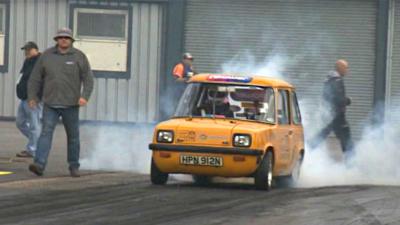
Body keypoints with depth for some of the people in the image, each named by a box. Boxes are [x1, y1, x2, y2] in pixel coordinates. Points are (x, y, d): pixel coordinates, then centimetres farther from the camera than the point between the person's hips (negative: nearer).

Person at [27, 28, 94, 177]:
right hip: (50, 104, 1)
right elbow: (36, 78, 9)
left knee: (73, 136, 8)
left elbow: (88, 79, -4)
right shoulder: (47, 56, 4)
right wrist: (32, 96, 5)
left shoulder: (79, 57, -1)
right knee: (46, 132, -13)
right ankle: (39, 165, -23)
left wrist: (85, 96, -17)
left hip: (70, 105, 0)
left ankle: (74, 166, 21)